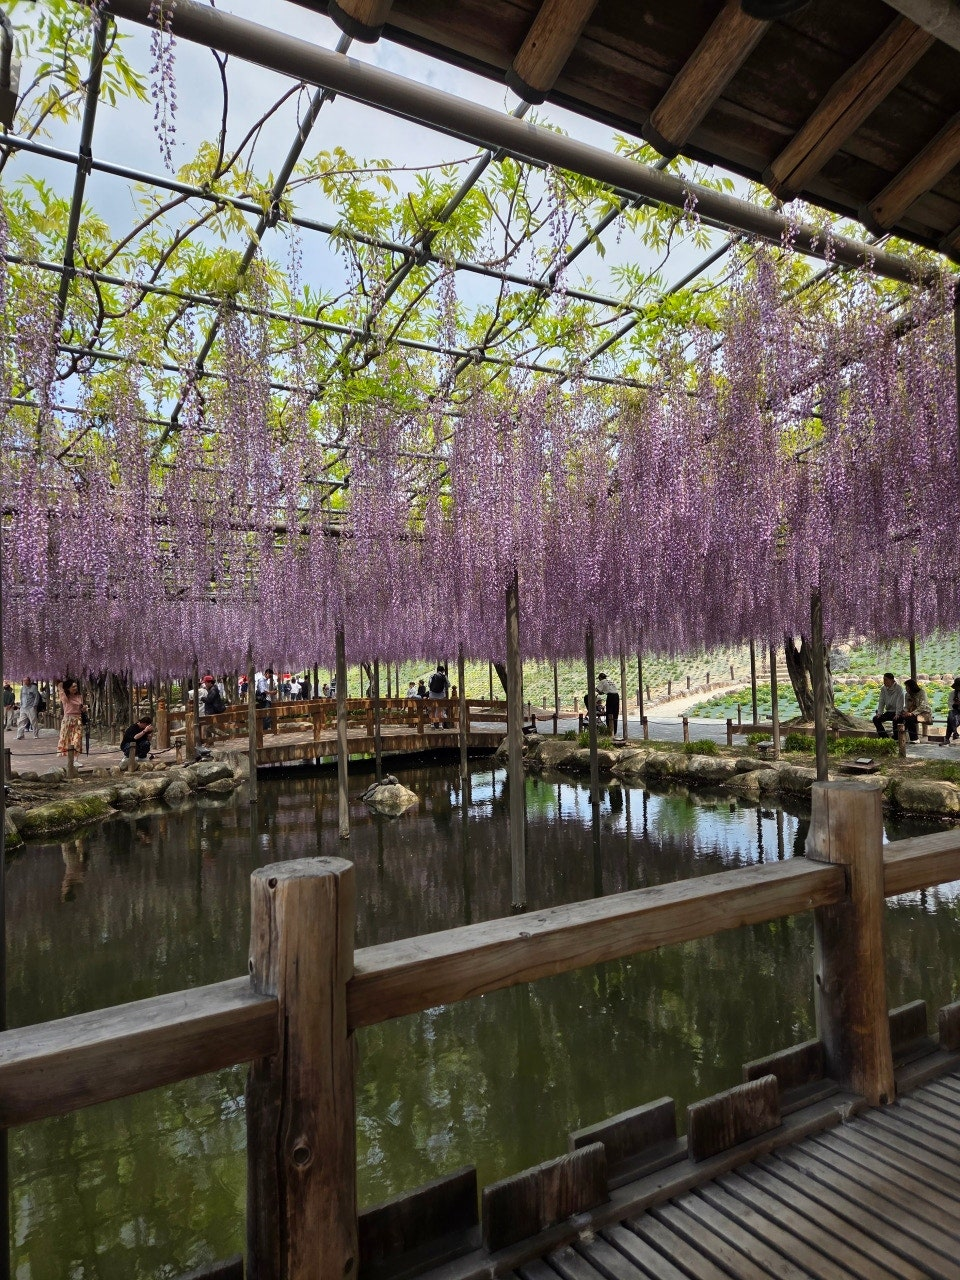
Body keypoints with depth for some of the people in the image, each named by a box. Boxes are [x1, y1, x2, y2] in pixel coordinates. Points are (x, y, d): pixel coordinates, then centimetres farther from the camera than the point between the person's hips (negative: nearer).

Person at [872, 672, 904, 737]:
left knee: (895, 720, -35)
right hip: (888, 712, 6)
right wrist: (879, 713, -6)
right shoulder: (883, 688, 6)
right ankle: (885, 737, -10)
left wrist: (897, 714, -26)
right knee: (876, 719, -14)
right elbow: (881, 702, 7)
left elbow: (900, 702, -18)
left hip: (897, 712, -6)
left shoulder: (899, 688, -11)